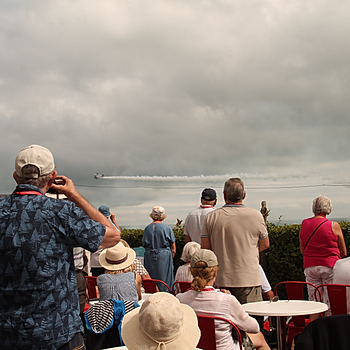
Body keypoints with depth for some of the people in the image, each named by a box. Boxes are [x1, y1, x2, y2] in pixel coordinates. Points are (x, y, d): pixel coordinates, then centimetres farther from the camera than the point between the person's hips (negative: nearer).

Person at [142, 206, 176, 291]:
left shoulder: (147, 228, 3)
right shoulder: (167, 228, -4)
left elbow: (145, 246, 8)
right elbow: (173, 249, -2)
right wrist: (170, 258, 13)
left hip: (149, 258, 3)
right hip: (164, 256, -2)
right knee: (164, 283, 2)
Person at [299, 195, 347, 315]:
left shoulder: (304, 224, 3)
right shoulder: (334, 226, -6)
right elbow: (344, 253, 2)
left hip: (309, 267, 3)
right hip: (330, 266, -3)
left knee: (313, 302, 8)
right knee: (330, 304, 3)